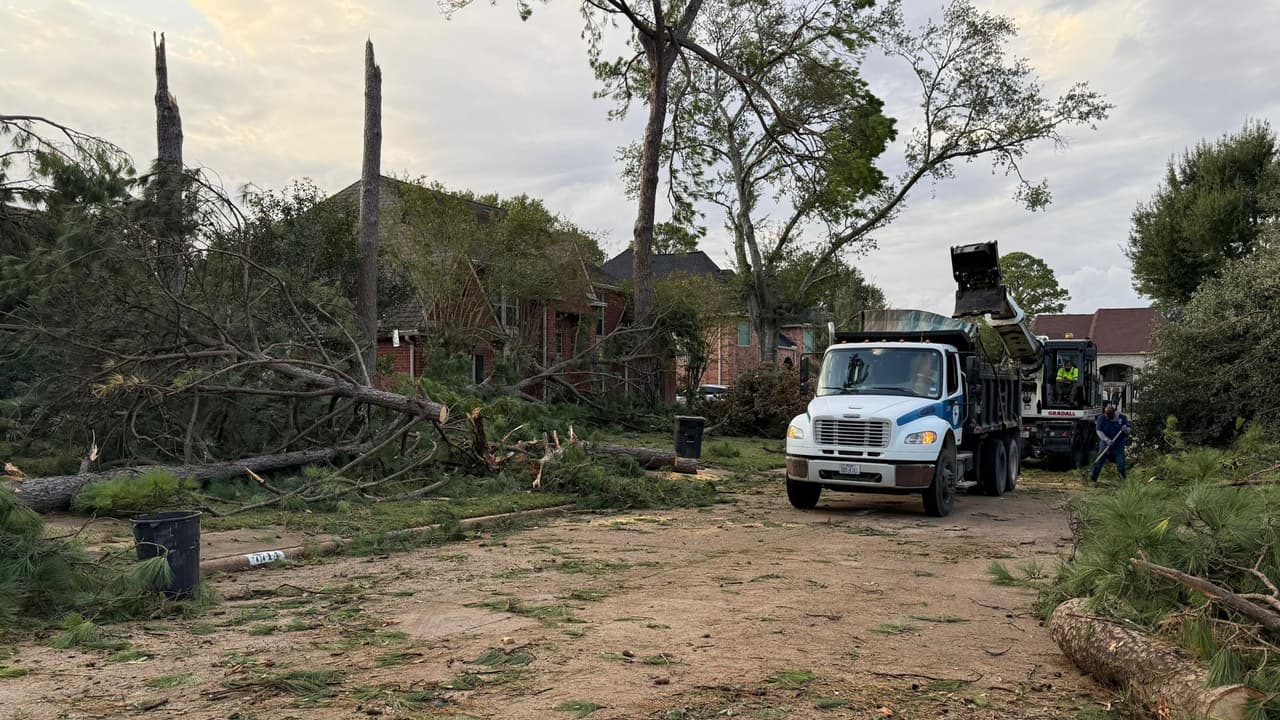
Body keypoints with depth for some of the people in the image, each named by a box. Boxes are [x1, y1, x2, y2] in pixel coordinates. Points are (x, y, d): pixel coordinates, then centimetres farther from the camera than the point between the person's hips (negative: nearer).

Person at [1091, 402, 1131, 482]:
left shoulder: (1122, 417, -2)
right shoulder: (1101, 418, -5)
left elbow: (1130, 428, 2)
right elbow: (1099, 431, -12)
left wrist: (1126, 429, -23)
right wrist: (1106, 440, -28)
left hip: (1119, 443, 0)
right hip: (1105, 443, 0)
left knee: (1120, 462, 0)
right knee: (1099, 461, -3)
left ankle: (1123, 478, 17)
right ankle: (1093, 479, 3)